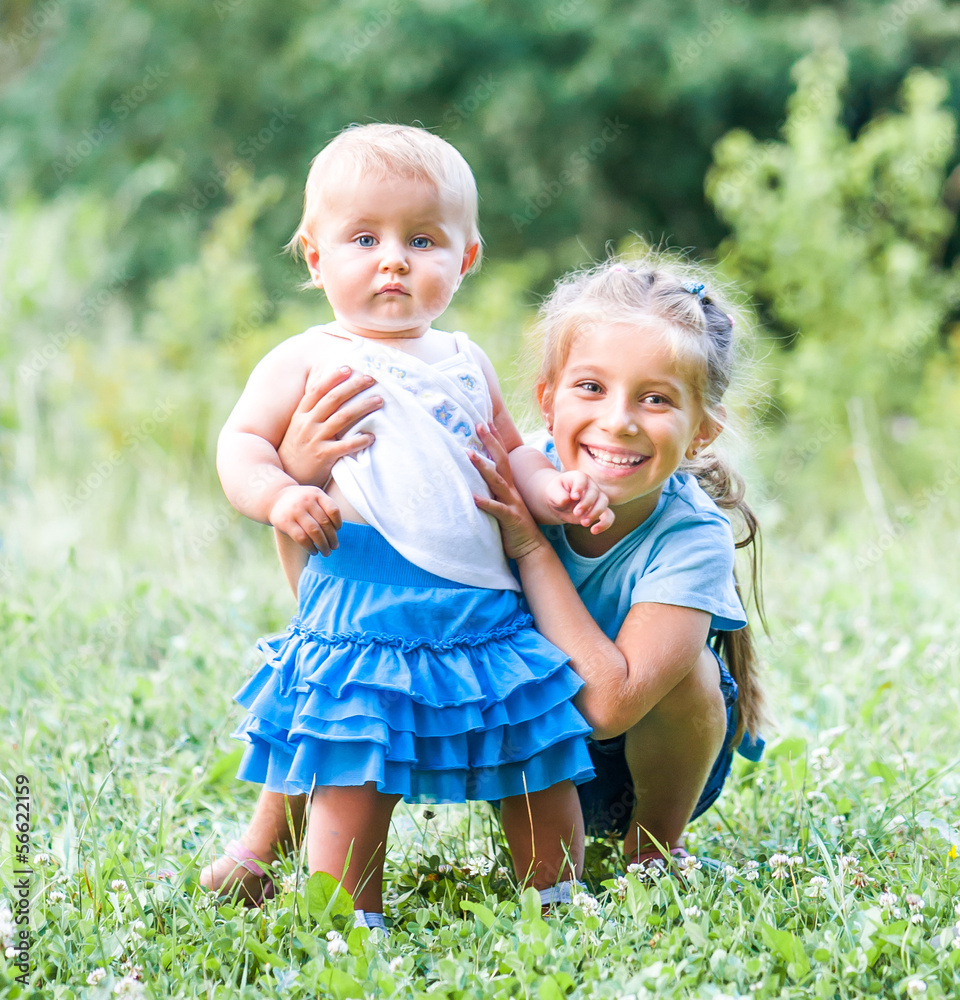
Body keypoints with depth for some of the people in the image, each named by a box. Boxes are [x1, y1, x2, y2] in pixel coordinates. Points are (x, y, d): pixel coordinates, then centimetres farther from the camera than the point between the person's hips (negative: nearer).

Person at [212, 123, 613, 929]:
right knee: (354, 785, -6)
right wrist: (277, 495, -23)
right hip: (361, 614, -5)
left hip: (485, 612, 5)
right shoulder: (309, 362, 2)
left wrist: (552, 489, 7)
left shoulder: (467, 364, 17)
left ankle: (562, 900, 28)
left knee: (540, 765, 11)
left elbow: (511, 452, 27)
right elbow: (242, 442, -3)